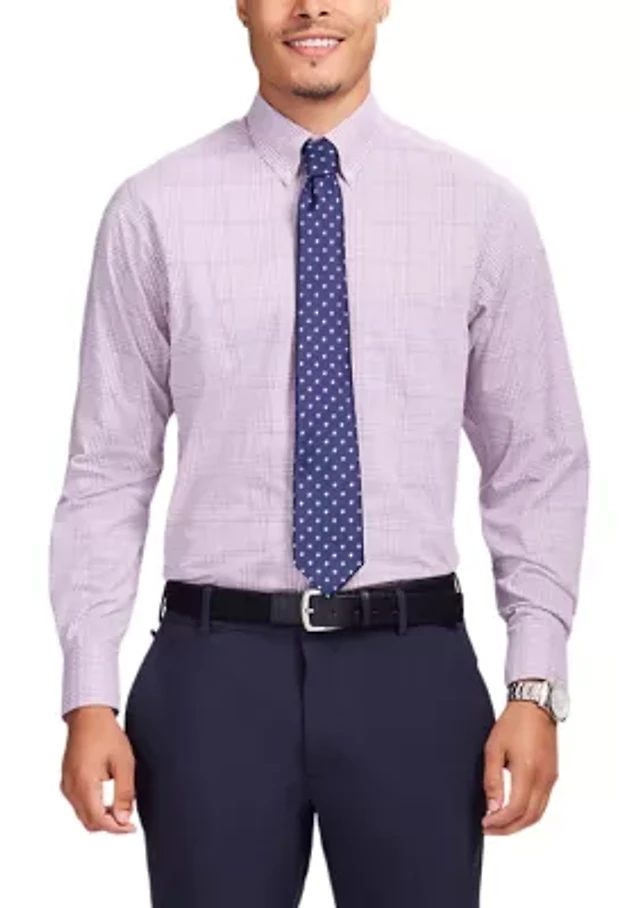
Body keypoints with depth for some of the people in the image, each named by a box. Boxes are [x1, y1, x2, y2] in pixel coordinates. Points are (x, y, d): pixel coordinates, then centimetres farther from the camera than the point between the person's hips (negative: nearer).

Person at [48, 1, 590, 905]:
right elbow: (108, 470, 2)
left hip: (412, 668, 1)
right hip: (215, 668, 0)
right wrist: (90, 697, -3)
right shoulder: (154, 211, 0)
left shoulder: (483, 208, 2)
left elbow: (538, 466, 5)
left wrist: (535, 686, -2)